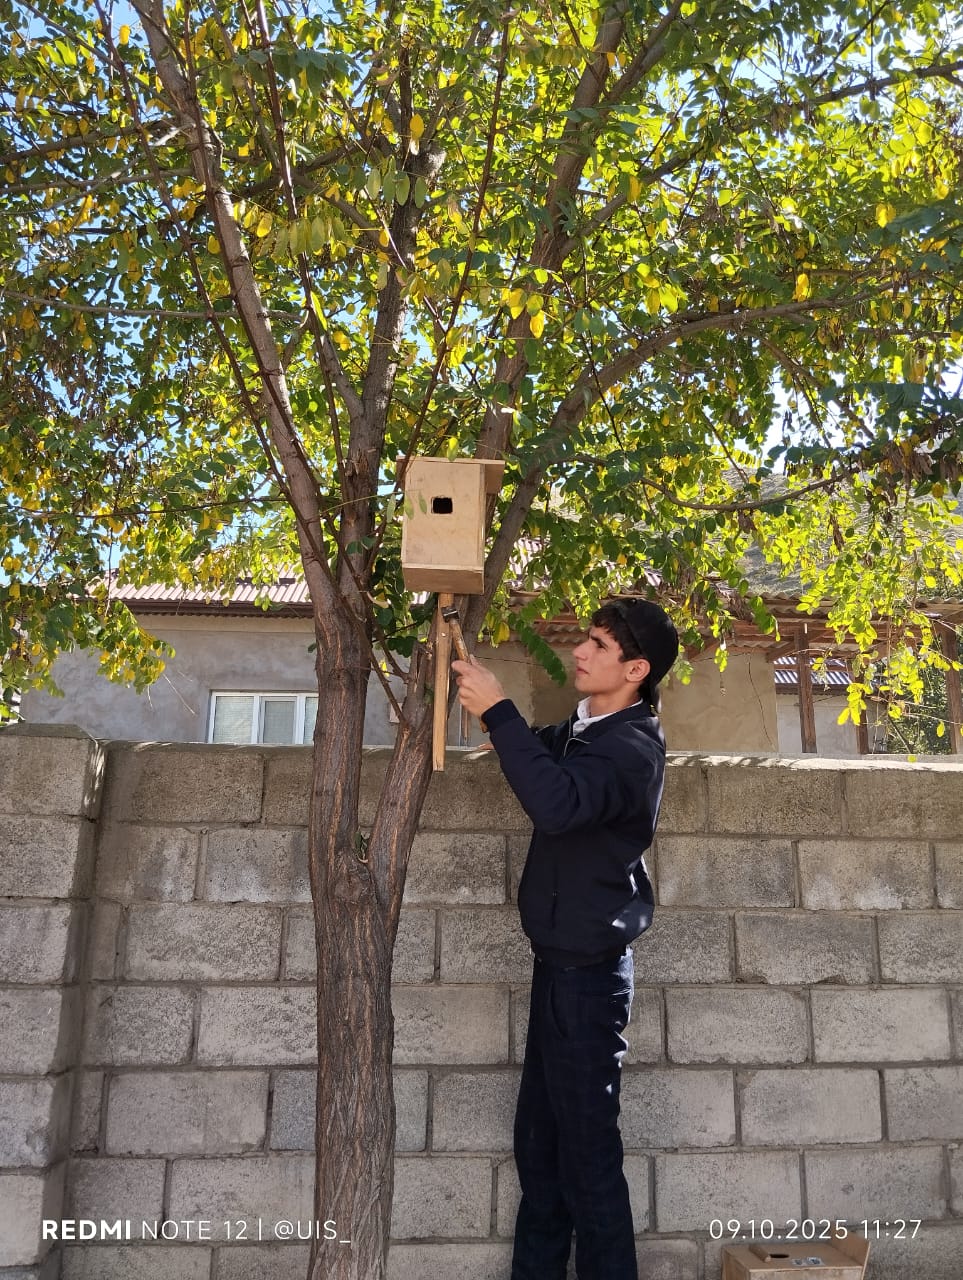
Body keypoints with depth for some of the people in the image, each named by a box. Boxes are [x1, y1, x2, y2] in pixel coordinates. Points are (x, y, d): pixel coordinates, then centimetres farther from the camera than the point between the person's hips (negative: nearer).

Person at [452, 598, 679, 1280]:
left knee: (586, 1148, 0)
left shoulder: (633, 748, -20)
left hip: (587, 972, -9)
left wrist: (497, 710, -32)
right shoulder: (584, 730, 8)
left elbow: (557, 803, -38)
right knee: (539, 1137, 18)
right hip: (565, 963, 9)